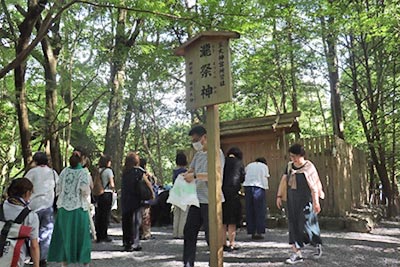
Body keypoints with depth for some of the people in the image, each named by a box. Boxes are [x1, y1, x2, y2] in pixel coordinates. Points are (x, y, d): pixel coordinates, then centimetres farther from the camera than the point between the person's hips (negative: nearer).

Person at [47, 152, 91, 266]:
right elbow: (86, 191, -16)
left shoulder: (64, 171, 1)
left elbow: (58, 189, 5)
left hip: (63, 207, 3)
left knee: (64, 234, 11)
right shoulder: (84, 173, -9)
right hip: (78, 208, -2)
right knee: (81, 235, 7)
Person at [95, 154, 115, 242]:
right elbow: (112, 185, -13)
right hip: (107, 194, -5)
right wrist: (113, 187, 7)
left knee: (98, 215, 10)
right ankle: (104, 236, 6)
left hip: (98, 195, 5)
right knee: (106, 215, 2)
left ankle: (98, 236, 15)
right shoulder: (108, 170, -9)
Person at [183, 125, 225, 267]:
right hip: (196, 199, 8)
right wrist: (185, 175, 4)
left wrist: (195, 176, -23)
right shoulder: (198, 154, 14)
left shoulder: (216, 153, -8)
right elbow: (191, 169, 26)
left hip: (209, 201, -8)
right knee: (189, 231, 8)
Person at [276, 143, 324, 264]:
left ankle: (318, 244, 30)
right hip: (292, 201, 6)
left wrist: (316, 202, -18)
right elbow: (284, 181, 7)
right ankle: (297, 254, 8)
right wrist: (279, 196, 3)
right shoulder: (290, 166, 4)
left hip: (305, 201, -6)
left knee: (306, 225, 0)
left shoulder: (308, 167, -13)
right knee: (294, 226, 3)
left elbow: (314, 186, -16)